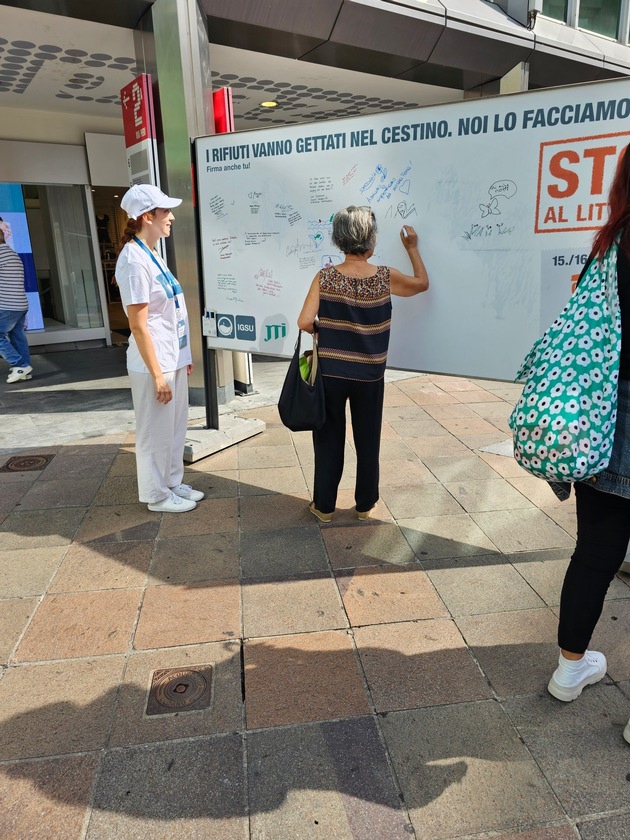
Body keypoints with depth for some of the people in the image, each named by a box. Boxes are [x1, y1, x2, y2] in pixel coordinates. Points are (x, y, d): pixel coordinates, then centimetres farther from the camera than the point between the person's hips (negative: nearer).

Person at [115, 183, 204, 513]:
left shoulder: (152, 255, 11)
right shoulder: (134, 261, -17)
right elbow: (138, 326, -19)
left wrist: (183, 357, 18)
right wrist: (157, 374, -18)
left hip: (173, 359, 9)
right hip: (154, 363, -9)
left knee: (175, 427, 18)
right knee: (156, 432, 6)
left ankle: (173, 483, 34)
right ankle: (157, 495, 22)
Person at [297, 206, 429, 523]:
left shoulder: (325, 277, -9)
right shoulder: (386, 278, -7)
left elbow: (305, 322, -15)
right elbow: (422, 283, 11)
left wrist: (326, 330, 5)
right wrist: (412, 248, 23)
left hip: (330, 374, 0)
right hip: (369, 377, 0)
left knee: (328, 440, 13)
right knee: (368, 442, 15)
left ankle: (324, 506, 24)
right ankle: (364, 505, 29)